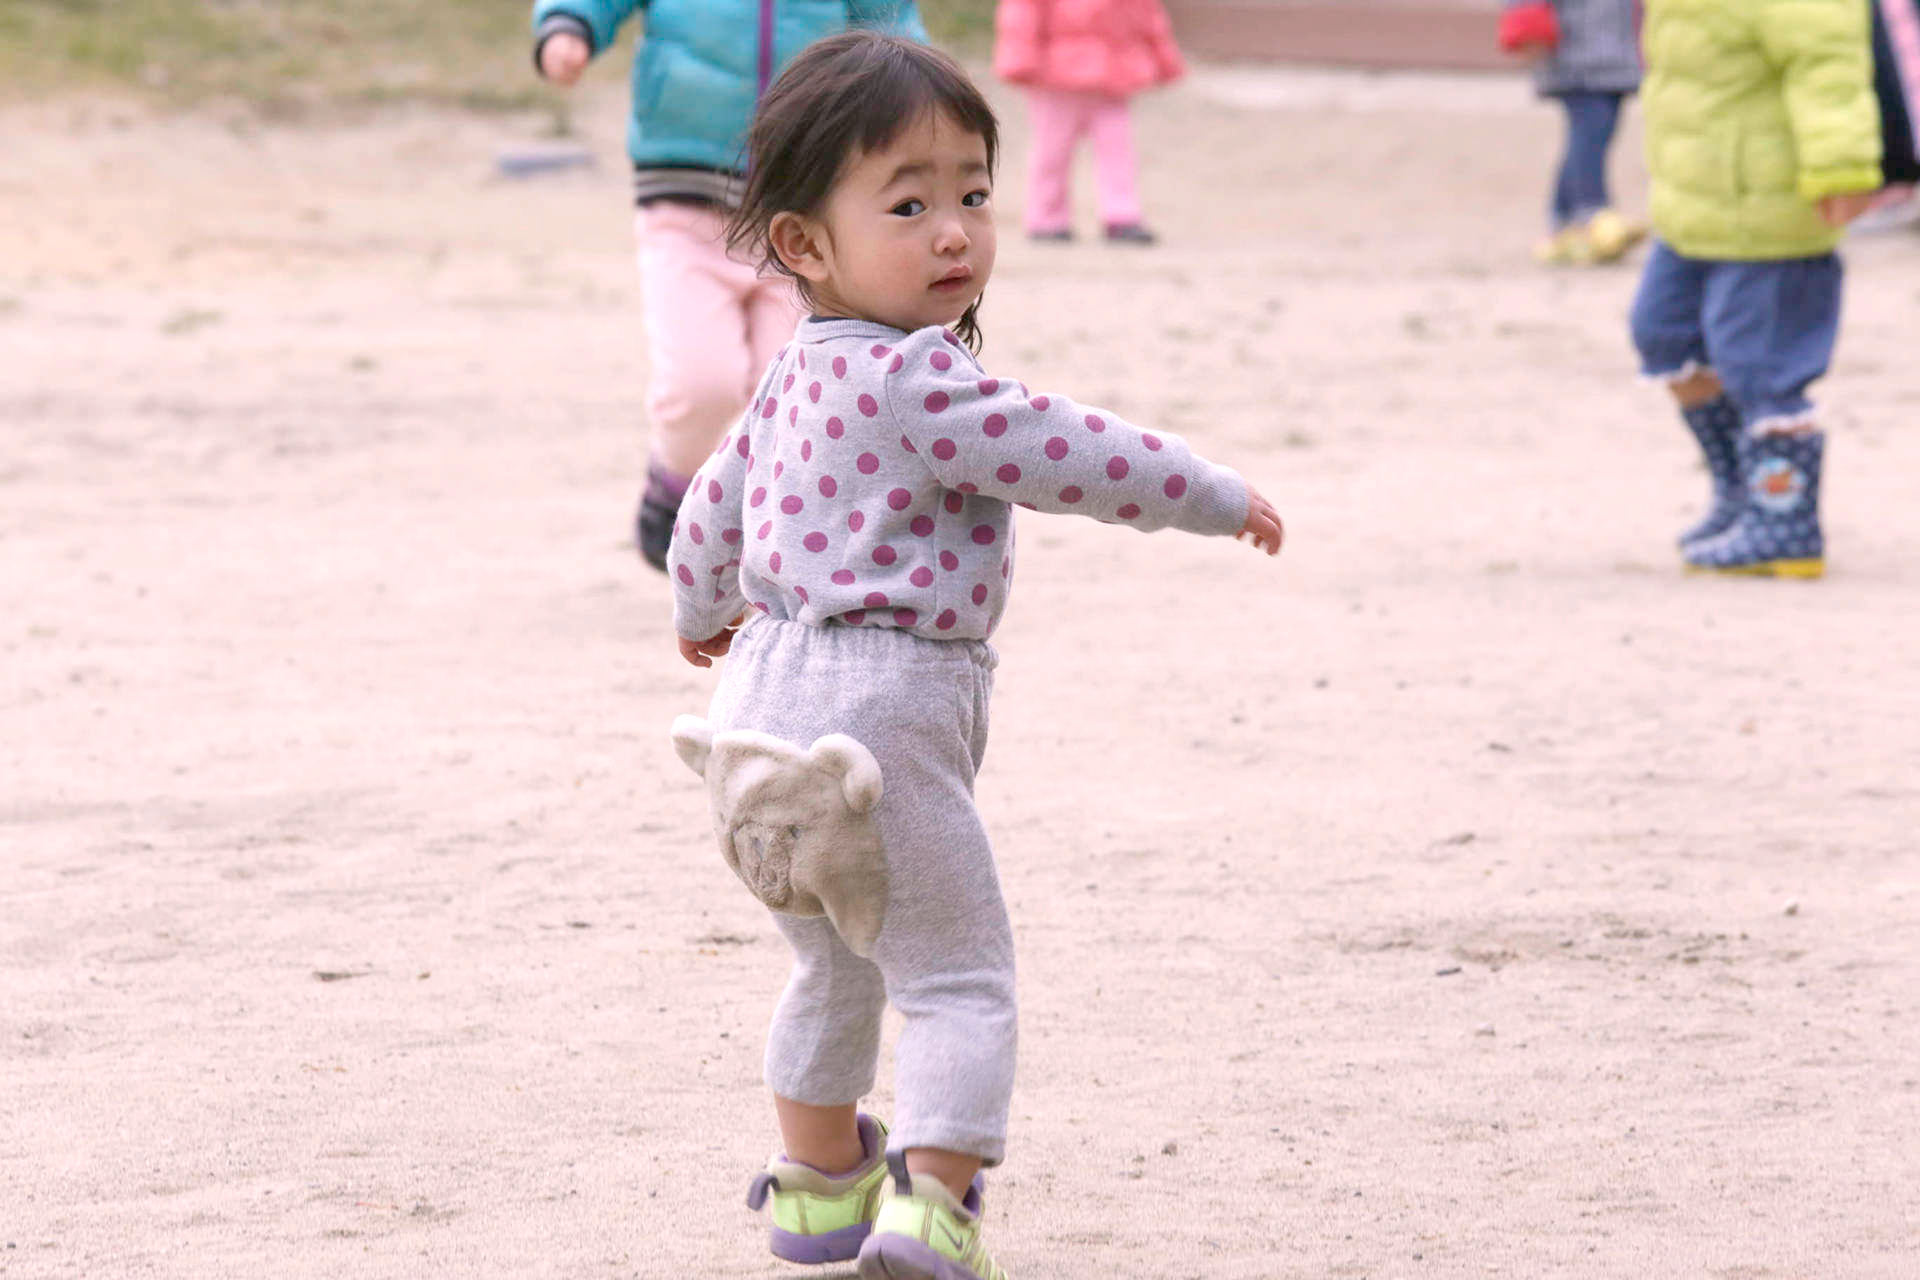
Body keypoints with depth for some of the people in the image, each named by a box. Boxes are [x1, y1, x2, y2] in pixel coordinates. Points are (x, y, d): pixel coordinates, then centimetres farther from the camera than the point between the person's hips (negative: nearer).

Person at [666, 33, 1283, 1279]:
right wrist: (1221, 497, -6)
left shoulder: (798, 380, 12)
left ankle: (819, 1178, 37)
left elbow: (717, 499, 26)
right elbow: (1071, 455, -21)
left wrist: (703, 613, 46)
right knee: (959, 971, -1)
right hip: (881, 711, -9)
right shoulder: (923, 380, -20)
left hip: (769, 697, 9)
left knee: (836, 964, 26)